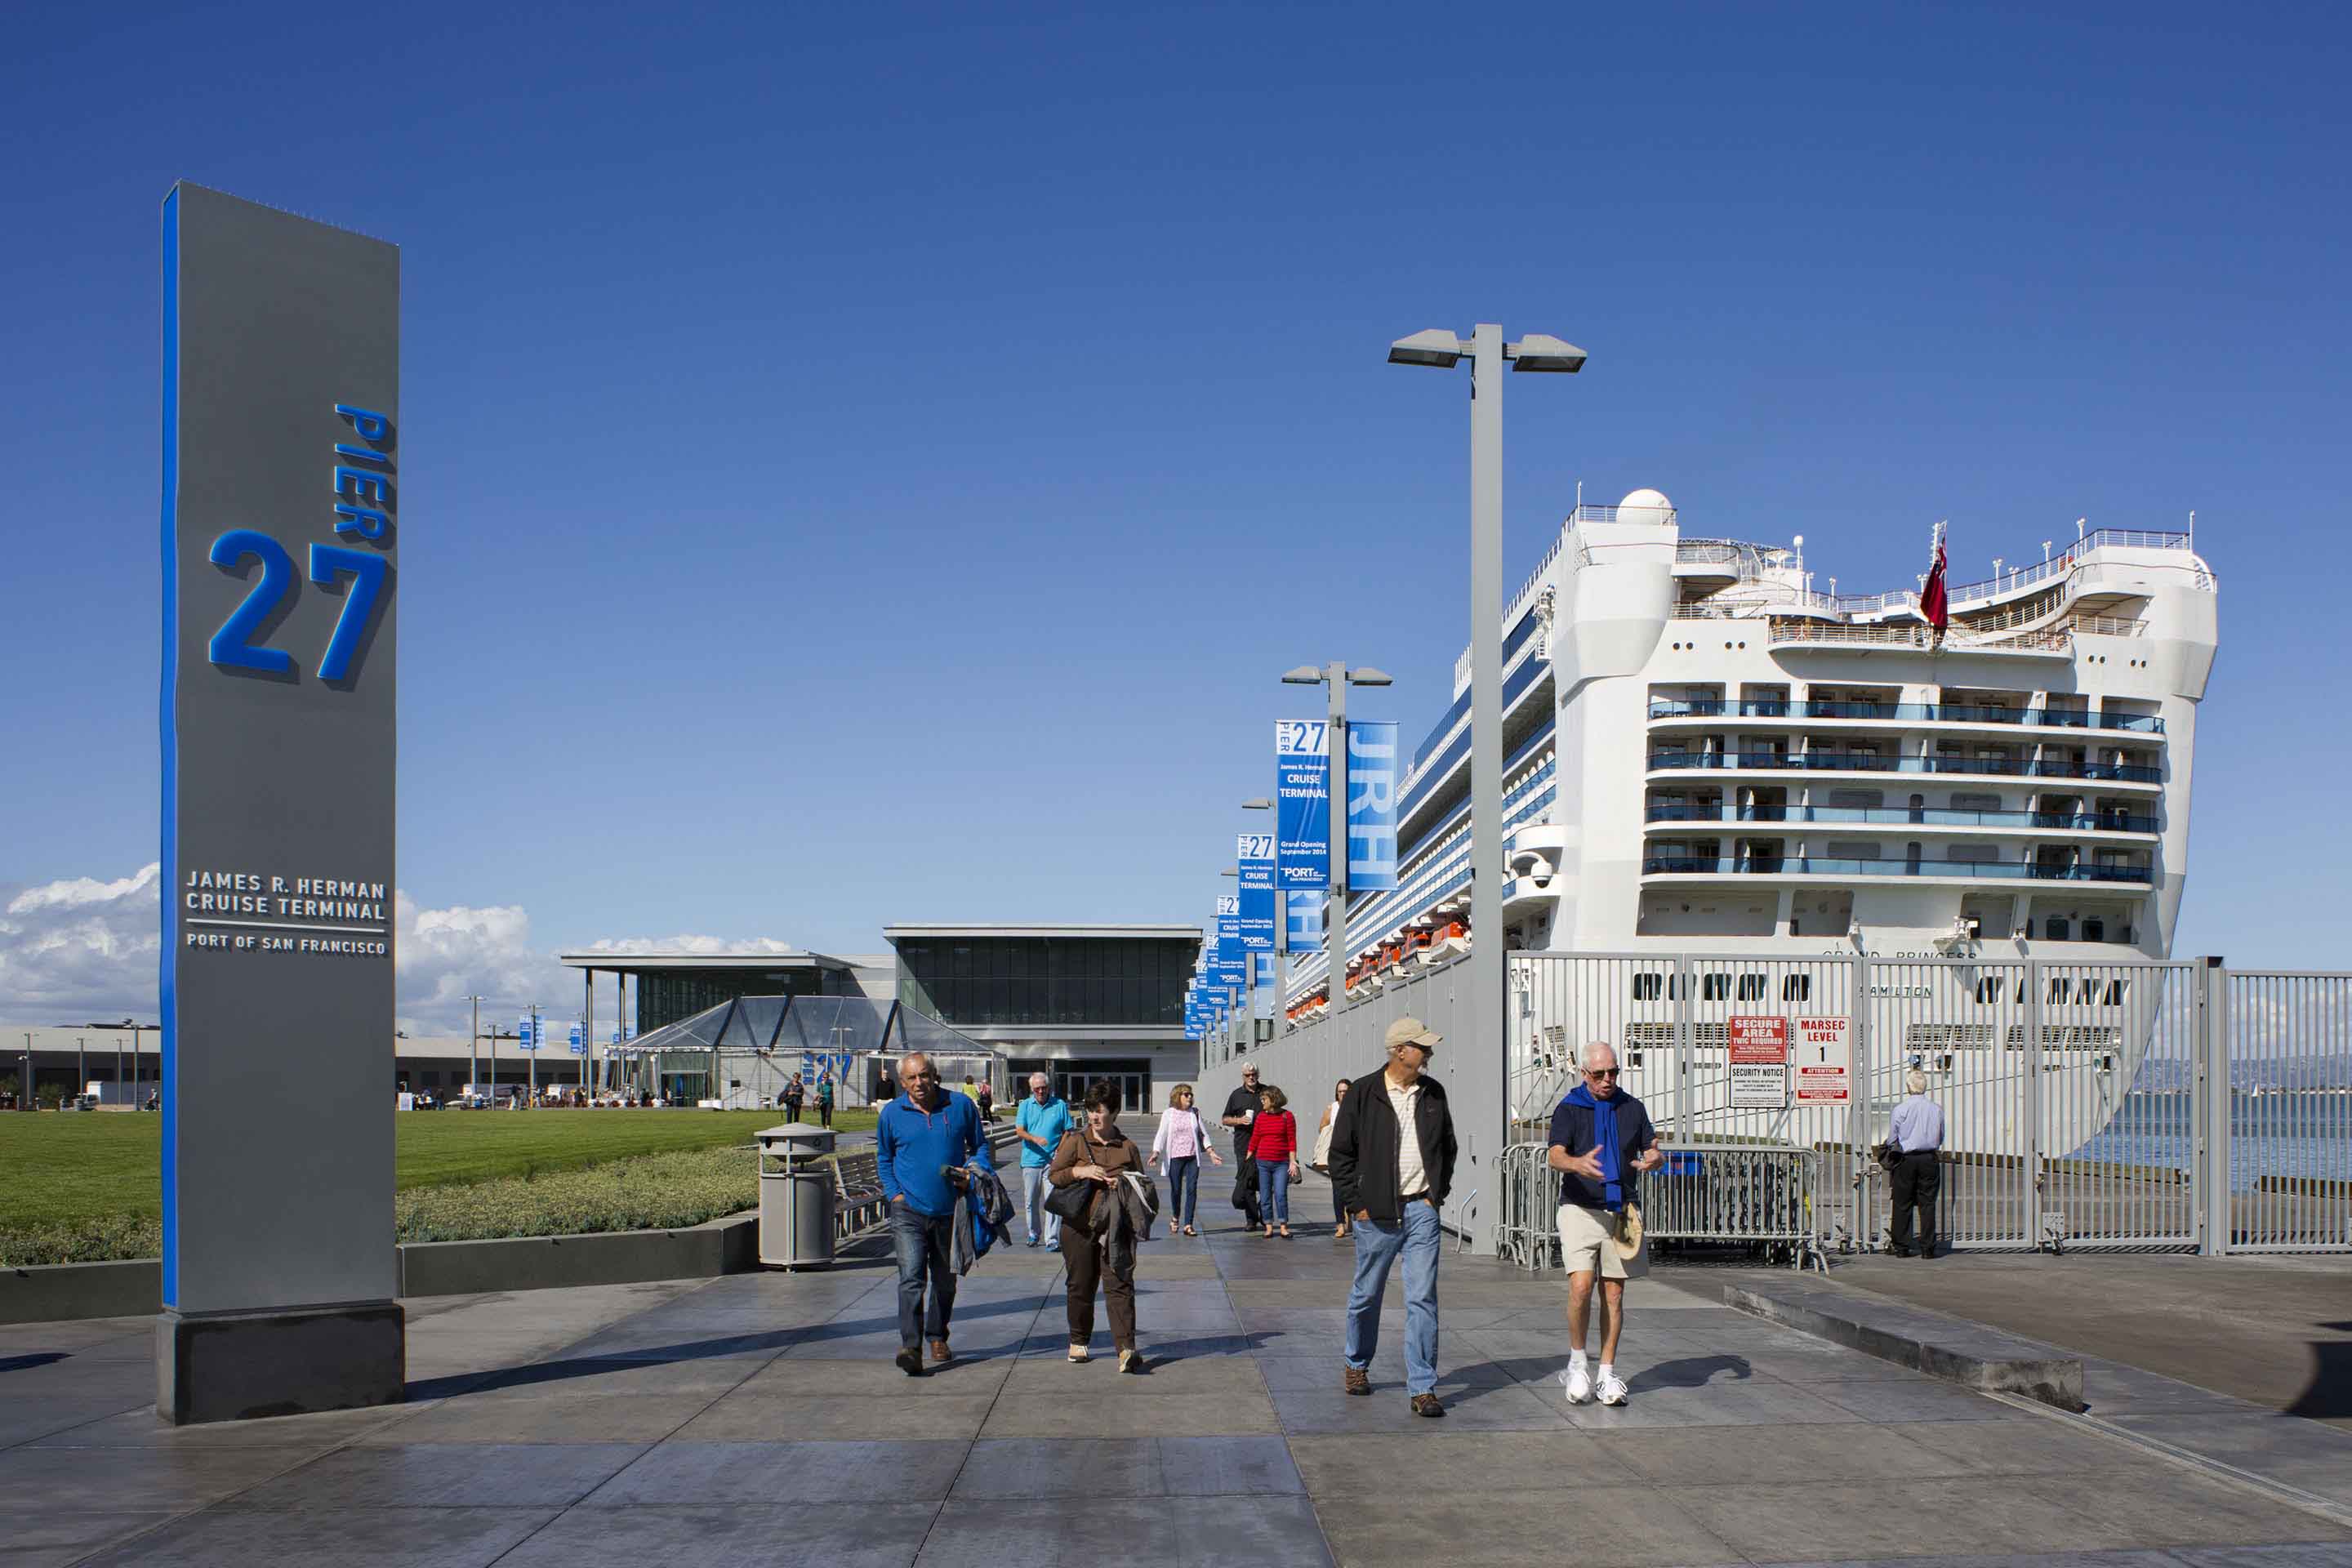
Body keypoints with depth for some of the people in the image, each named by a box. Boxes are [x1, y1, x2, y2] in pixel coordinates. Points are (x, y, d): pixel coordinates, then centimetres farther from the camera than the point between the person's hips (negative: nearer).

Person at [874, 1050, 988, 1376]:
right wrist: (895, 1193, 1)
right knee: (911, 1278, -16)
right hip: (909, 1211, -1)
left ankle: (937, 1337, 33)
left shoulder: (961, 1106, 1)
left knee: (945, 1281, 14)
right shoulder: (891, 1113, 2)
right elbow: (883, 1159, 16)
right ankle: (911, 1347, -22)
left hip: (950, 1211, 2)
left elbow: (980, 1145, 13)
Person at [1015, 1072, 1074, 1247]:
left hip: (1052, 1162, -2)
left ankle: (1053, 1239, -9)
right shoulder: (1025, 1105, 8)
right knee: (1031, 1201, 11)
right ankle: (1033, 1234, 28)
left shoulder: (1060, 1105, 5)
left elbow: (1068, 1132, 7)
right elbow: (1019, 1130, -2)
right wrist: (1035, 1139, -21)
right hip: (1030, 1160, 2)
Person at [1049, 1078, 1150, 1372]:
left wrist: (1124, 1186, -8)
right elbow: (1054, 1174, 2)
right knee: (1080, 1285, 9)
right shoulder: (1075, 1140, 4)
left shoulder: (1127, 1147, 7)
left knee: (1119, 1285, -10)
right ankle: (1078, 1341, 28)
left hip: (1115, 1228, 0)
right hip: (1079, 1226, 1)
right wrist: (1080, 1172, -15)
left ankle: (1126, 1348, -18)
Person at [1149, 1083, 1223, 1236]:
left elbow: (1203, 1134, 14)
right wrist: (1156, 1153, -17)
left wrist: (1211, 1153, 8)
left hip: (1193, 1157, 2)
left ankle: (1188, 1225, -4)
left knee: (1192, 1189, -6)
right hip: (1175, 1157, -2)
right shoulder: (1169, 1114, 1)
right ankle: (1175, 1216, 31)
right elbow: (1161, 1135, -4)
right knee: (1176, 1189, 4)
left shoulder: (1195, 1112, 9)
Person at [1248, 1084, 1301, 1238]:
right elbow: (1254, 1139, 9)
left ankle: (1284, 1227, 1)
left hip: (1281, 1163, -3)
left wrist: (1293, 1162, -5)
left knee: (1281, 1195, -8)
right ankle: (1269, 1227, 11)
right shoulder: (1261, 1116, 6)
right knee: (1265, 1196, 4)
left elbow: (1292, 1140, -1)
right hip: (1263, 1162, 3)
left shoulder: (1287, 1116, -2)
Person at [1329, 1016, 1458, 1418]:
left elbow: (1447, 1146, 20)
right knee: (1366, 1295, 12)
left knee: (1422, 1298, -5)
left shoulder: (1433, 1093, 8)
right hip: (1376, 1213, -2)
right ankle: (1357, 1365, 35)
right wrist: (1355, 1204, -5)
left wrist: (1438, 1192, 10)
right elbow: (1341, 1154, -1)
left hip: (1421, 1208, 2)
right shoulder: (1363, 1094, -5)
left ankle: (1422, 1388, -3)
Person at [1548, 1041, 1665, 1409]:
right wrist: (1578, 1164, -37)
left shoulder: (1632, 1108, 10)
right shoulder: (1569, 1108, -1)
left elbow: (1654, 1152, 8)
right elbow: (1555, 1157, -14)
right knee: (1581, 1287, -16)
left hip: (1620, 1210, 3)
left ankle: (1608, 1374, 13)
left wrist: (1653, 1159, -17)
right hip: (1580, 1209, -3)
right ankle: (1577, 1361, 4)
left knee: (1613, 1294, 5)